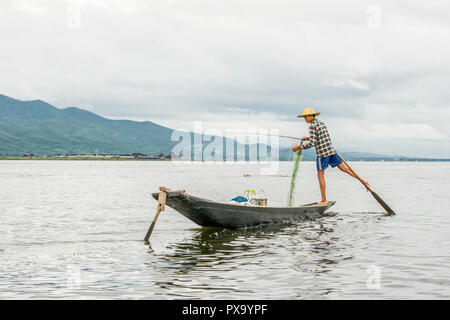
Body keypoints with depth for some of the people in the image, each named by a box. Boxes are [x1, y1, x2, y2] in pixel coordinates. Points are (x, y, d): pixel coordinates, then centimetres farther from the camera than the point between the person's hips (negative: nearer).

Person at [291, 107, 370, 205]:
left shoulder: (312, 126, -10)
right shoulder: (321, 123, 18)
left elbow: (312, 143, -17)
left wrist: (299, 147, -9)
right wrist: (308, 138, 32)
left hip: (322, 153, -8)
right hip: (331, 150, 8)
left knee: (320, 175, -2)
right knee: (343, 168, 11)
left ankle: (324, 200, -3)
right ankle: (362, 180, 4)